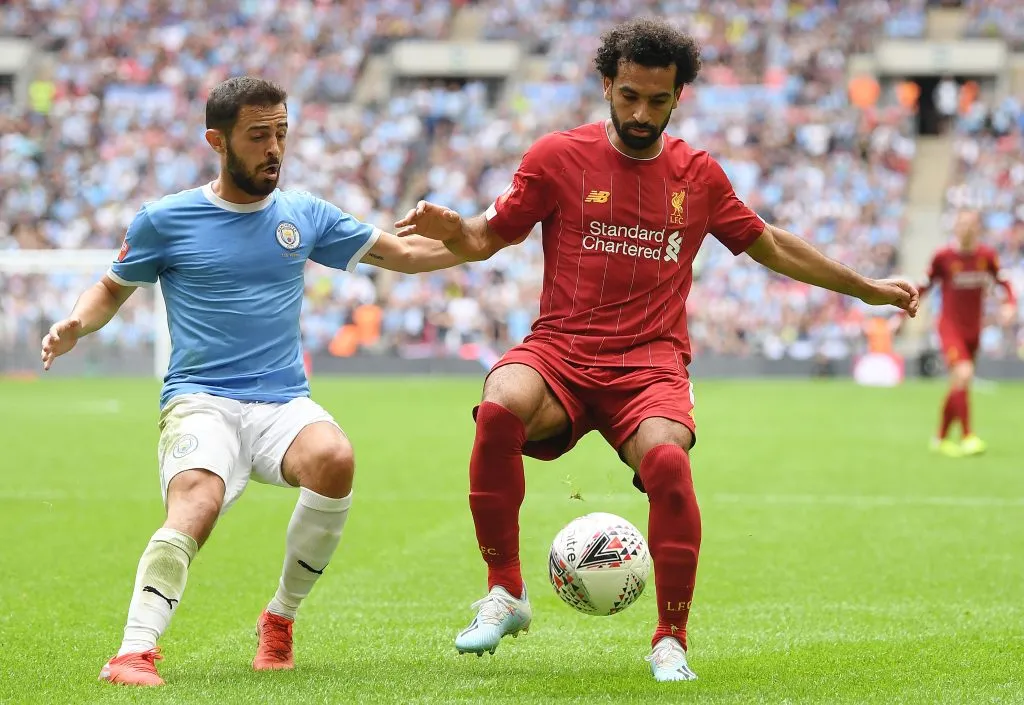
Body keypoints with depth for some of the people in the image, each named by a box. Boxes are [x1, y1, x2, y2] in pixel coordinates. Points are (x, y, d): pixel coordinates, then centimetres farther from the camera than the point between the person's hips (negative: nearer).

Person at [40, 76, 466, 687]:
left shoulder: (303, 216, 13)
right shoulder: (164, 220, 6)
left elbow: (401, 253, 23)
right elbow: (112, 290, 19)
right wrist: (75, 325, -3)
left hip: (284, 403, 3)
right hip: (200, 401, -3)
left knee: (335, 458, -31)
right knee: (195, 507, -33)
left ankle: (282, 619, -10)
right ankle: (136, 652, -39)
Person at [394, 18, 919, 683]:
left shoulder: (699, 174, 12)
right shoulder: (559, 156, 5)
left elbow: (771, 246, 27)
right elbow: (486, 238, 11)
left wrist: (869, 289, 31)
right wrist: (448, 226, -13)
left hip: (651, 363, 1)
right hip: (560, 351, -1)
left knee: (667, 459, -33)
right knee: (500, 408, -35)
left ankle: (671, 641, -15)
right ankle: (505, 595, -18)